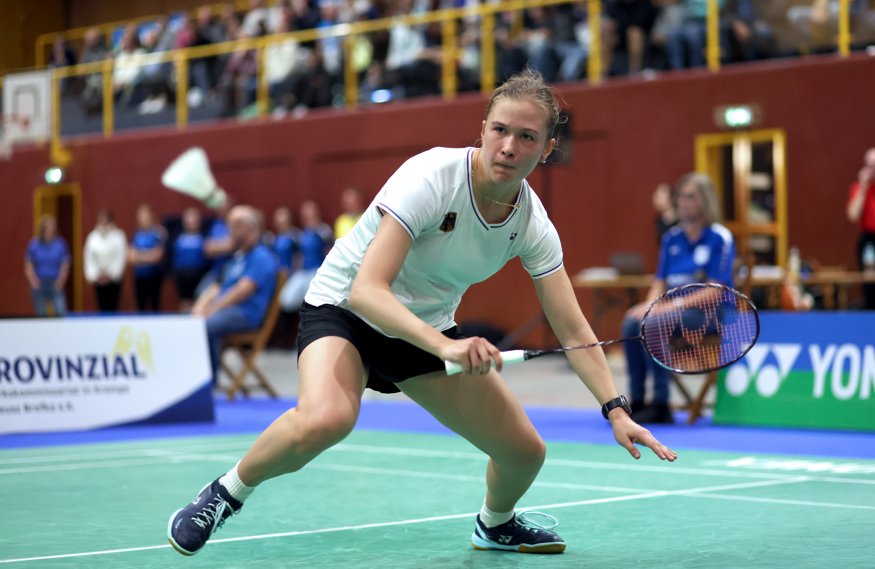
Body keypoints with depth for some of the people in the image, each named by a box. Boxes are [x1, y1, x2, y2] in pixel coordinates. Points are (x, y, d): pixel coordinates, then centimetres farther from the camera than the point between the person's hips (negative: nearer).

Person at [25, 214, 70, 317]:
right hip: (39, 284, 1)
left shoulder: (60, 244, 0)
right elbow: (28, 266, 6)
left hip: (55, 285, -1)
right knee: (40, 314, 4)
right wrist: (33, 279, -9)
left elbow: (65, 265, 3)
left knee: (61, 312, -14)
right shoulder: (34, 244, 2)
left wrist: (61, 281, -10)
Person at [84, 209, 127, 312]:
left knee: (112, 308, -5)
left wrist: (111, 274, -11)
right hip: (98, 280, 3)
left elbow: (120, 257, -7)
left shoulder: (118, 236, -4)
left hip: (113, 279, -3)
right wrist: (94, 275, -4)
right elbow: (89, 259, 4)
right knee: (102, 307, 2)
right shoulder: (92, 237, 5)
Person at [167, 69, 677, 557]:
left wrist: (616, 411, -19)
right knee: (325, 419, -37)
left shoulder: (532, 224, -11)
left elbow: (573, 332, -7)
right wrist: (445, 346, -48)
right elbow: (366, 290, -35)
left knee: (526, 451, 1)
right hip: (344, 308, -6)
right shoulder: (432, 178, -28)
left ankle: (496, 525, 37)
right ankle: (228, 493, -10)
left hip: (430, 326, 6)